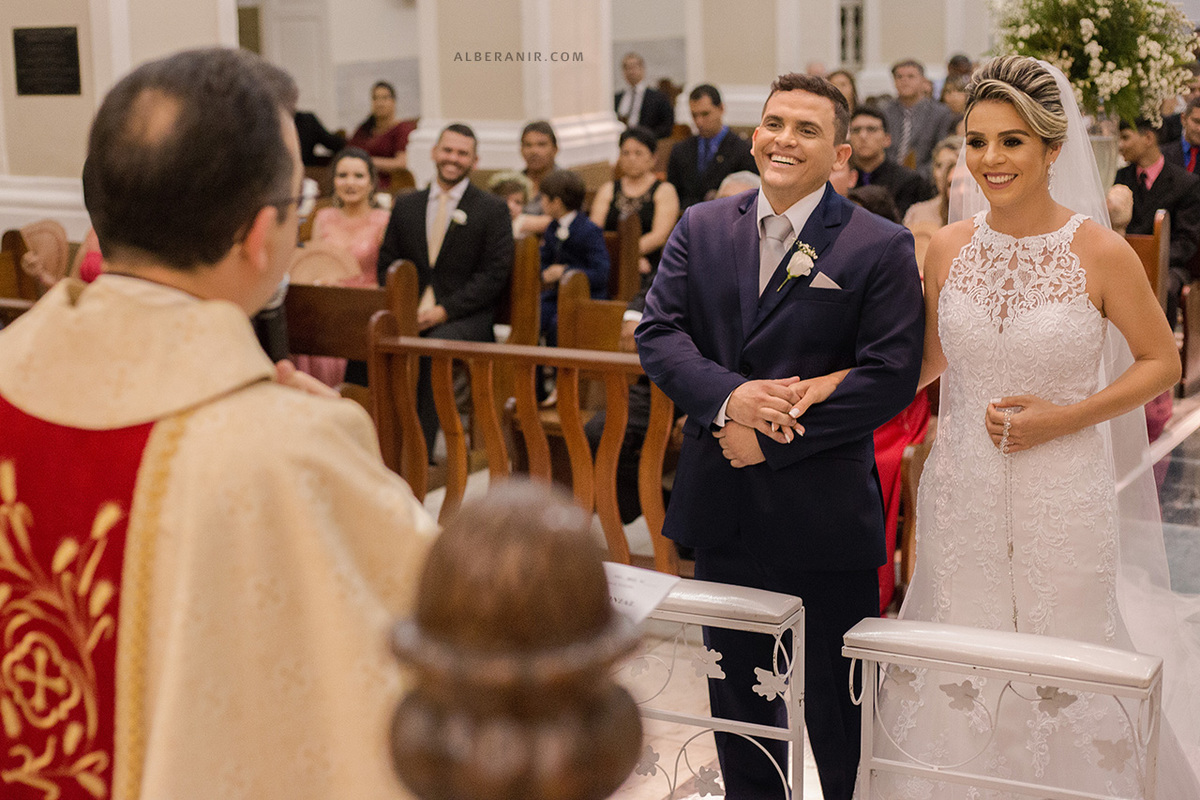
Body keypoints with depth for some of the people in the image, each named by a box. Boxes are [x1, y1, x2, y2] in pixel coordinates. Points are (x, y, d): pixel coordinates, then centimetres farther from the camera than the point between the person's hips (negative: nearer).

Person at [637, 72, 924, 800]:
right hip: (722, 505, 4)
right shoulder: (701, 228, 7)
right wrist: (729, 396, -20)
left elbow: (892, 375, -13)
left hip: (825, 513, -4)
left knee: (836, 704, 8)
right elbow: (658, 332, 0)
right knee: (736, 692, 18)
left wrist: (771, 438, -16)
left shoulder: (881, 247, -6)